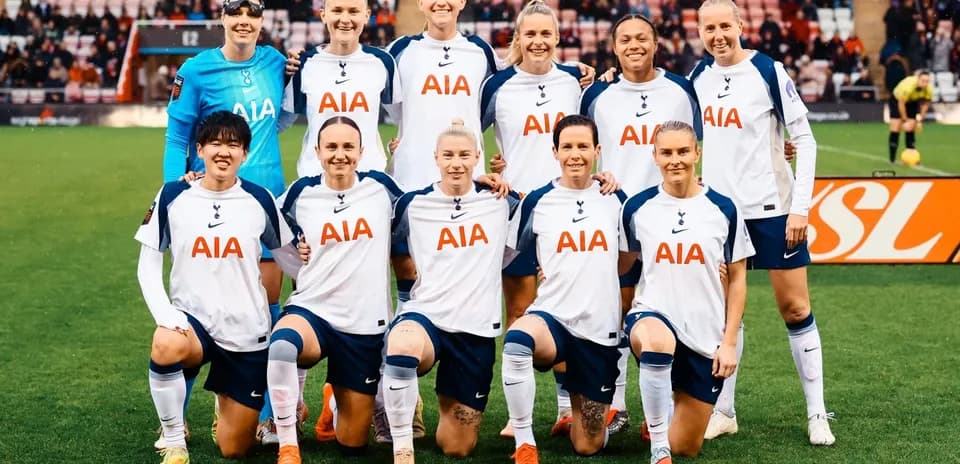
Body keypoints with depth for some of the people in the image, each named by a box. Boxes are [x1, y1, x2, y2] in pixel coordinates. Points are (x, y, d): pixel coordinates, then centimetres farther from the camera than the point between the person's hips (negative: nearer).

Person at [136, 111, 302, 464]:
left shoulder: (259, 200, -3)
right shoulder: (172, 197, -4)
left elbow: (291, 260, 9)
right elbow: (148, 266, -1)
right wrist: (164, 314, -17)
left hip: (247, 333, 1)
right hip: (192, 319, -1)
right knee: (166, 346, -39)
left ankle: (226, 402, 41)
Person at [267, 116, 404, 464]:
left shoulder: (381, 188, 0)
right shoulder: (300, 194, 0)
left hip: (364, 324, 1)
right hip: (311, 311, -1)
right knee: (281, 344, -40)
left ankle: (340, 397, 41)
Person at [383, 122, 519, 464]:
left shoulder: (499, 199, 5)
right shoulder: (412, 205, 2)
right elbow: (392, 254, 12)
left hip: (476, 329, 2)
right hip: (424, 316, -2)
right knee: (401, 344, -41)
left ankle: (449, 403, 39)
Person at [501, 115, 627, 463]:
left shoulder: (616, 199, 4)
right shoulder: (537, 201, 0)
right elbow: (506, 254, 9)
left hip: (600, 329, 1)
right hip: (552, 316, -1)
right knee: (516, 341, -40)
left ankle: (591, 411, 40)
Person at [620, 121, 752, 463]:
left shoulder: (723, 209, -1)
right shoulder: (637, 207, 0)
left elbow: (737, 279, 4)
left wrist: (730, 342, -1)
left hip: (706, 335, 1)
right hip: (653, 315, -1)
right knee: (657, 341, -42)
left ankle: (663, 412, 42)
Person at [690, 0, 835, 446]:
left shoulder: (769, 71, -11)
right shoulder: (699, 76, 4)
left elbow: (805, 140, -10)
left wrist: (801, 207, -14)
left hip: (773, 208, -4)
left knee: (795, 310, 0)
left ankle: (816, 414, 8)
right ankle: (723, 411, 15)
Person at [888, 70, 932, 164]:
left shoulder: (929, 89, -26)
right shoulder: (908, 86, -41)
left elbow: (925, 104, -7)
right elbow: (901, 104, -29)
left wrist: (920, 120, -7)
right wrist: (905, 120, -21)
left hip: (913, 102, 4)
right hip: (897, 100, -4)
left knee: (910, 129, -6)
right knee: (895, 129, -9)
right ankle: (892, 160, -4)